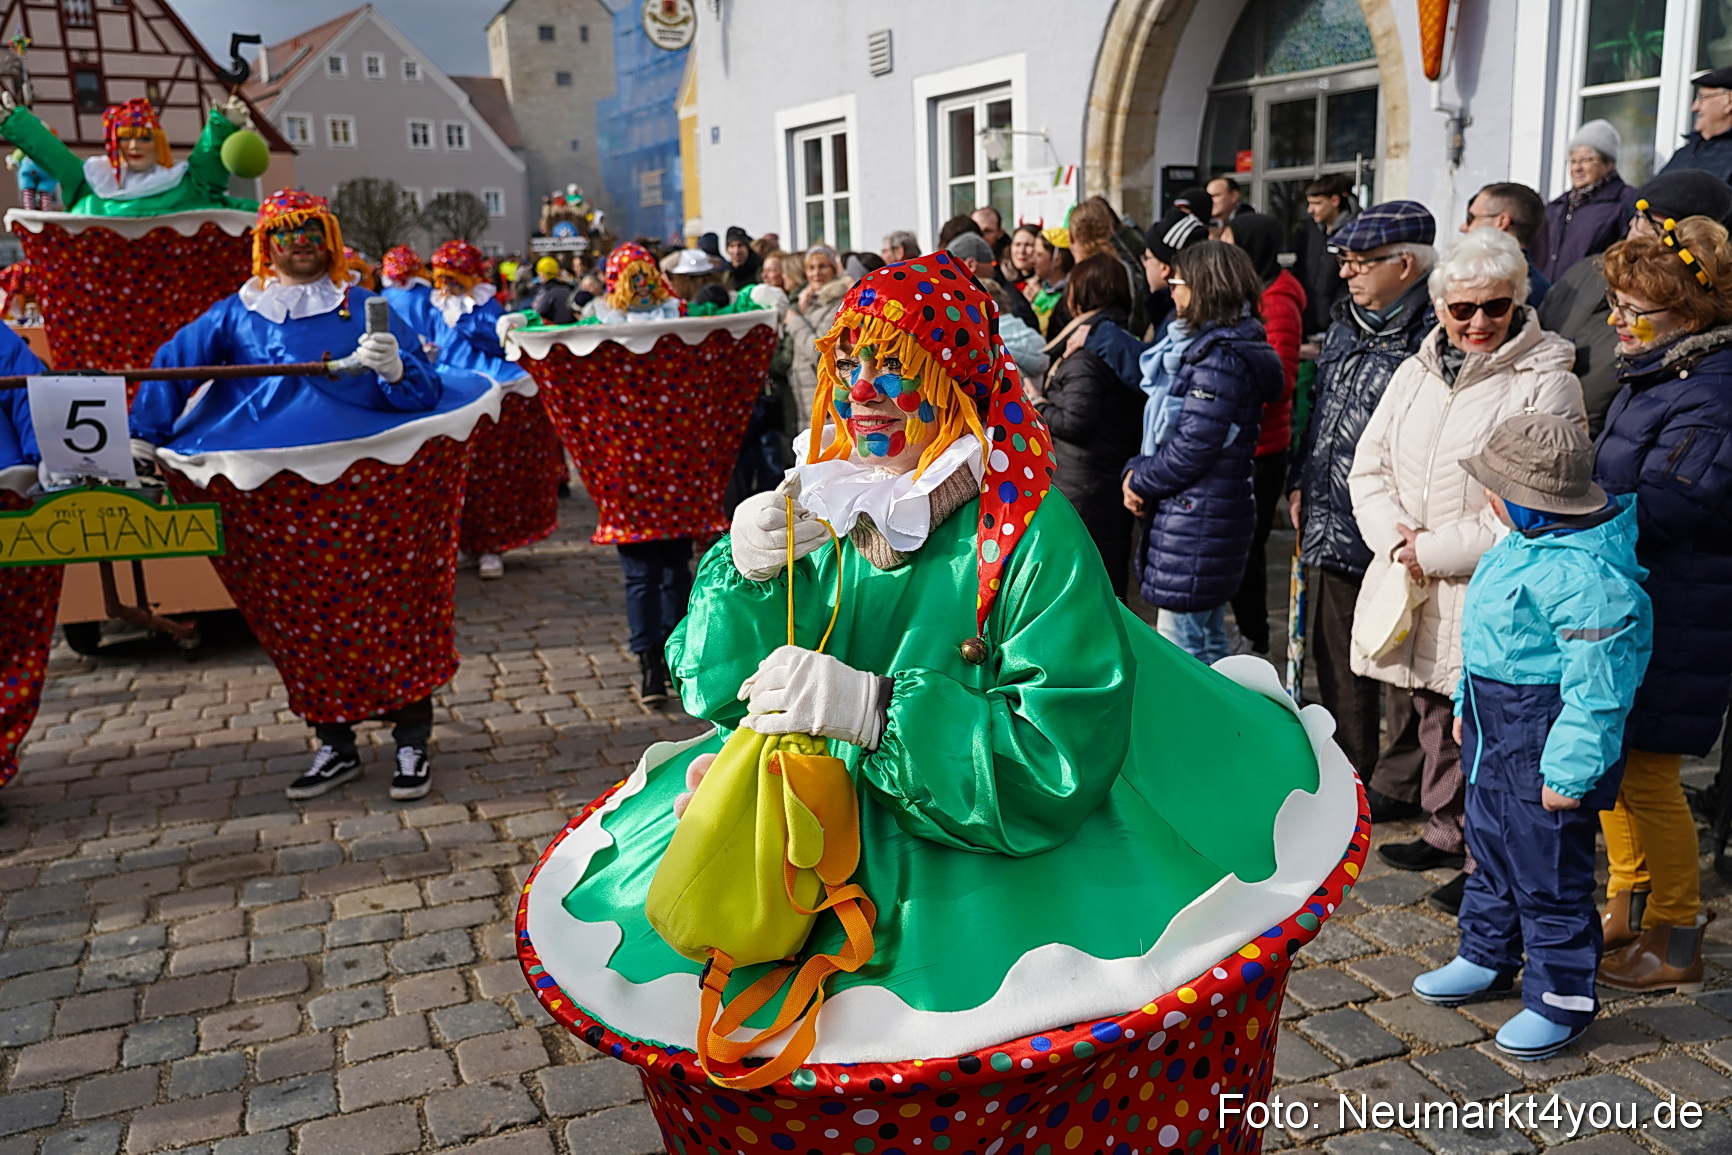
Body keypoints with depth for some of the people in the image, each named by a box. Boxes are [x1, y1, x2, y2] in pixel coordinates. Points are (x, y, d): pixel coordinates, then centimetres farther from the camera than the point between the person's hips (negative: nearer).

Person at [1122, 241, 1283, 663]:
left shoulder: (1221, 358, -17)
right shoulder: (1199, 345, 15)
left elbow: (1195, 446, -22)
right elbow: (1168, 427, 16)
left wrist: (1143, 483, -8)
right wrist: (1137, 470, 0)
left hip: (1197, 518, -10)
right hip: (1208, 514, 10)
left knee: (1180, 652, -3)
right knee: (1208, 645, 19)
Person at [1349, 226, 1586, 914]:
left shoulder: (1547, 384, -9)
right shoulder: (1415, 374, 10)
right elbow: (1369, 468, 11)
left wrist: (1436, 551, -17)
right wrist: (1395, 534, -8)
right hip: (1412, 587, 6)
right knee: (1436, 716, 19)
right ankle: (1447, 832, 36)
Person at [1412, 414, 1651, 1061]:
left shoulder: (1582, 576, -26)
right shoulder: (1520, 548, 6)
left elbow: (1595, 687, -26)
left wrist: (1569, 771, -23)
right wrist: (1466, 707, 24)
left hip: (1546, 744, -10)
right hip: (1497, 729, 10)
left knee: (1548, 874, 4)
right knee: (1492, 852, 23)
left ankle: (1561, 998, 21)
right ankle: (1487, 960, 41)